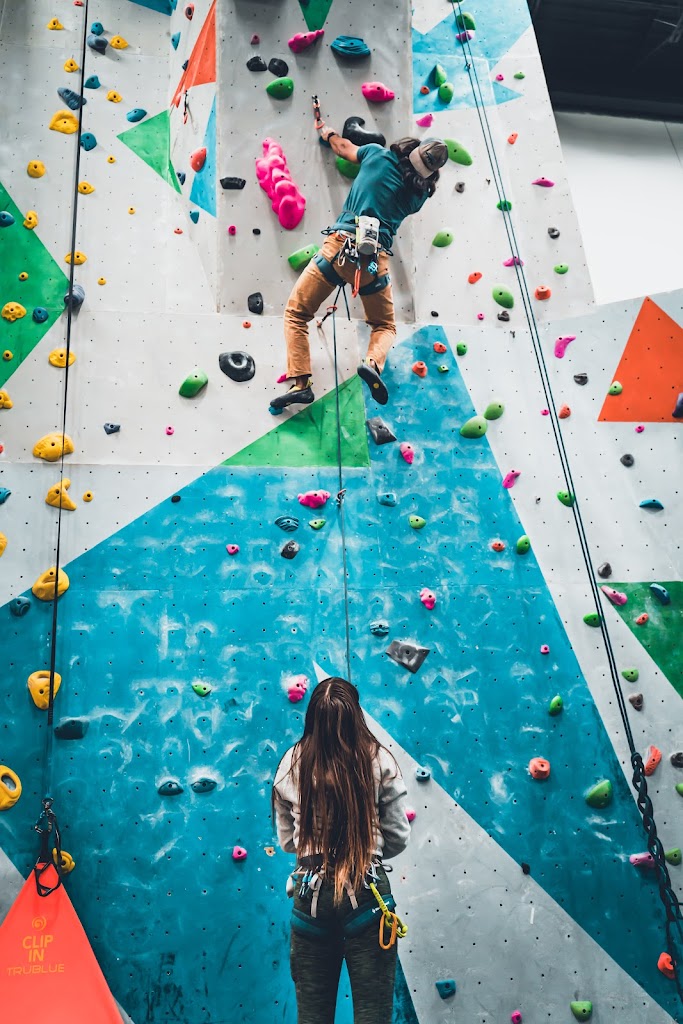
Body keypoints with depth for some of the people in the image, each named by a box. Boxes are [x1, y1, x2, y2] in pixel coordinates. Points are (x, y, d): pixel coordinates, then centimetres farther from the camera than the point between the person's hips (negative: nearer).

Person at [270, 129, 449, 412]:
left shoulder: (378, 154, 6)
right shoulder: (420, 193, 6)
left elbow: (343, 147, 24)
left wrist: (325, 130, 44)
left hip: (340, 247, -1)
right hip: (375, 259, 1)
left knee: (296, 314, 10)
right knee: (385, 325, 23)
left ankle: (301, 383, -6)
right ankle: (373, 362, -11)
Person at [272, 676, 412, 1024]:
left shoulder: (291, 765, -2)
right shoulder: (379, 761, -7)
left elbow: (286, 840, 7)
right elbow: (398, 838, 0)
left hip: (311, 892, 2)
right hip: (366, 890, -2)